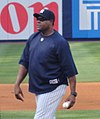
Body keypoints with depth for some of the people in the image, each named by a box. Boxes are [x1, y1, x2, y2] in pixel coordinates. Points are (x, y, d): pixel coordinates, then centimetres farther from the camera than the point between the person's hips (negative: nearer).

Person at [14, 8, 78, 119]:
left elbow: (70, 70, -14)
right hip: (38, 89, 8)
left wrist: (73, 93, -17)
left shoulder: (60, 42, -14)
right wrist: (17, 84, 3)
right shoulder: (33, 38, 7)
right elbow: (24, 63, 11)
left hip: (53, 89, -8)